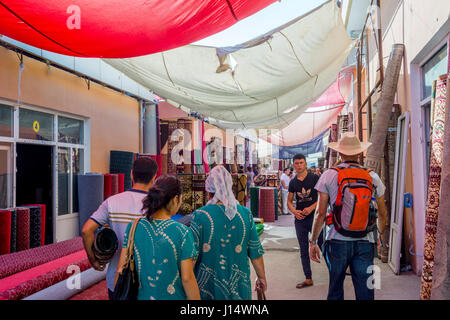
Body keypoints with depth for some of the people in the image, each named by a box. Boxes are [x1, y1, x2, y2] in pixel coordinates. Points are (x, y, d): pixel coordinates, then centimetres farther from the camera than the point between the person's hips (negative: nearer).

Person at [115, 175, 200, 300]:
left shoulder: (133, 227, -9)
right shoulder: (183, 233, -18)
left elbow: (121, 270, -4)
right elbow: (187, 278, -15)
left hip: (141, 296, 3)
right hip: (173, 296, -2)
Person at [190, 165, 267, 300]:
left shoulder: (200, 216, -16)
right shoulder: (246, 214, -7)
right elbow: (256, 253, -1)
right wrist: (261, 277, 14)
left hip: (208, 287, -2)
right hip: (239, 288, 2)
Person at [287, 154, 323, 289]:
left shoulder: (314, 178, -4)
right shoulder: (293, 182, 9)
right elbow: (289, 201, 14)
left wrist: (311, 208, -16)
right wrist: (294, 211, -6)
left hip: (314, 217, -4)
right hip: (299, 219, 4)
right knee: (304, 251, 10)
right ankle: (308, 279, 21)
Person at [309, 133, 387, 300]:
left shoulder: (329, 175, -3)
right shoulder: (372, 177, 4)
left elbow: (321, 213, -4)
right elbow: (382, 214, 11)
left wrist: (313, 241, 4)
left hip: (337, 241, -1)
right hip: (365, 242, 2)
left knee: (335, 290, 12)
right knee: (365, 293, 10)